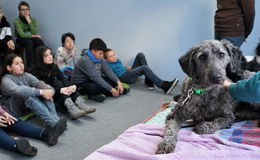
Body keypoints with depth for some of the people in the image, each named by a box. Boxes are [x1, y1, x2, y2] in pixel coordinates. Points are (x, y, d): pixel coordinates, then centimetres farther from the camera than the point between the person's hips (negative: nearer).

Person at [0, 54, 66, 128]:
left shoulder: (26, 75, 5)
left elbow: (38, 82, -14)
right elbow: (18, 90, -35)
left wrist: (49, 90, -36)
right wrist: (41, 92, -43)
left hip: (28, 106, 6)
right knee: (28, 95, -35)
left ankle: (55, 118, -35)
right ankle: (52, 123, -46)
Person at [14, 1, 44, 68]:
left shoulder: (33, 20, 4)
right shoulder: (17, 21, -9)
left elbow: (35, 33, -11)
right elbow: (21, 35, -20)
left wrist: (29, 21, -16)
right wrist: (33, 36, -12)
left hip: (31, 39, 4)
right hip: (21, 40, -3)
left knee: (39, 41, -29)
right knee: (29, 42, -36)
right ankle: (29, 66, -35)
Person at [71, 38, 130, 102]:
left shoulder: (100, 59, -1)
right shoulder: (85, 60, -26)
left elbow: (108, 71, -7)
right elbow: (96, 78, -30)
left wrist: (118, 82, -21)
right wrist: (111, 89, -30)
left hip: (92, 80, 9)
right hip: (80, 84, -9)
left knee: (113, 80, -4)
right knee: (98, 87, -37)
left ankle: (93, 94, -13)